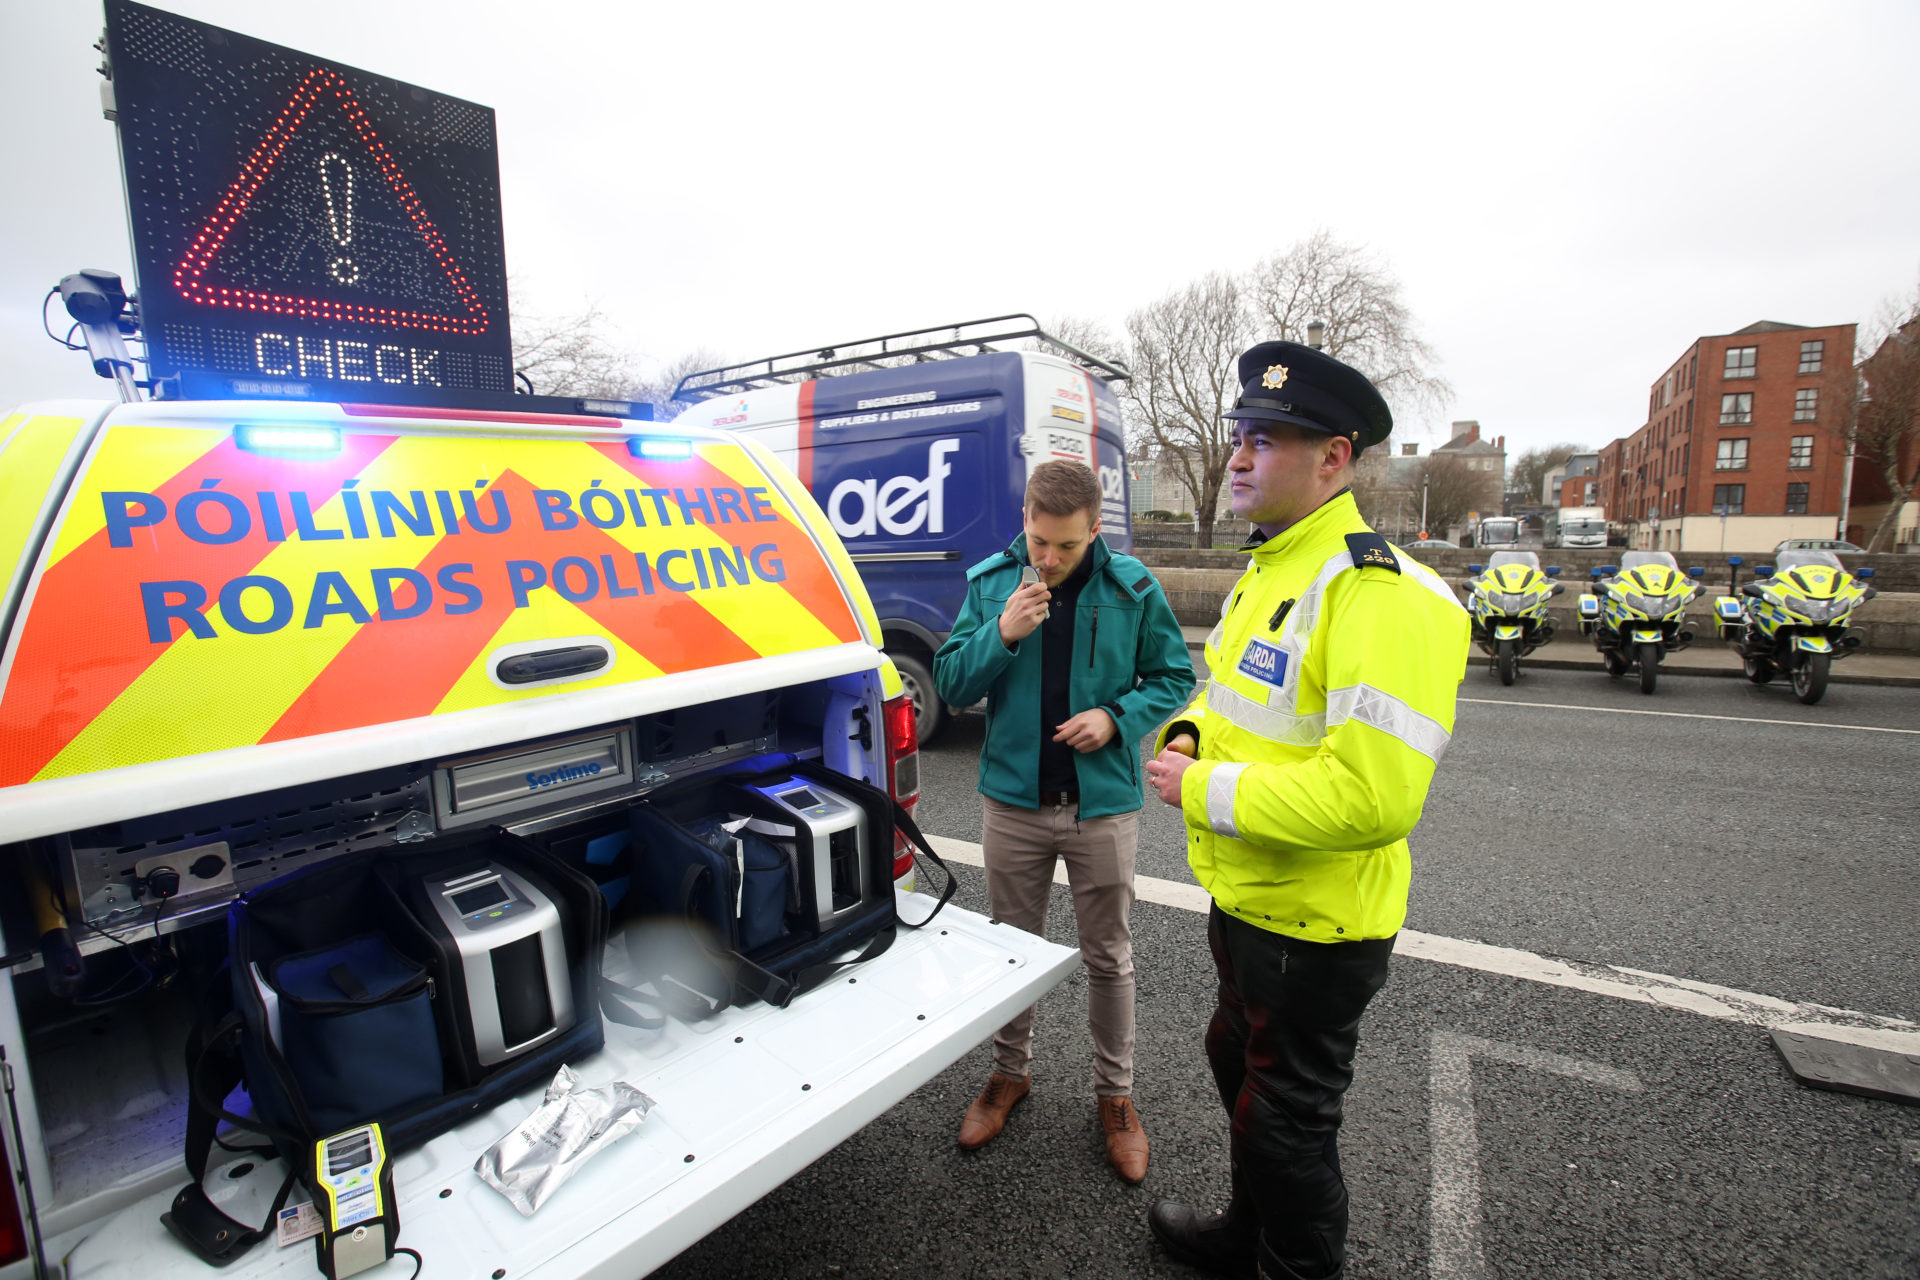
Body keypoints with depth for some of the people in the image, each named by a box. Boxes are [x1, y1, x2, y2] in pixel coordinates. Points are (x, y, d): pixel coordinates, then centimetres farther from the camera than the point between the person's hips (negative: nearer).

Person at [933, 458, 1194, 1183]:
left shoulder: (1133, 588, -8)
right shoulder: (990, 581, -4)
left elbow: (1174, 678, 1)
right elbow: (950, 685, -4)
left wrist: (1117, 717, -16)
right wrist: (1001, 633, -21)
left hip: (1103, 804, -1)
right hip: (1014, 802, 2)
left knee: (1108, 959, 14)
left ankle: (1115, 1093, 36)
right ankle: (1011, 1070, 42)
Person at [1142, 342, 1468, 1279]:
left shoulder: (1379, 594, -26)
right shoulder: (1265, 572, 7)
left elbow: (1374, 796, -33)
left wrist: (1208, 792, -25)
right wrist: (1187, 733, -3)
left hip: (1314, 923, -10)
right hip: (1244, 897, 10)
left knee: (1287, 1117, 12)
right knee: (1239, 1064, 28)